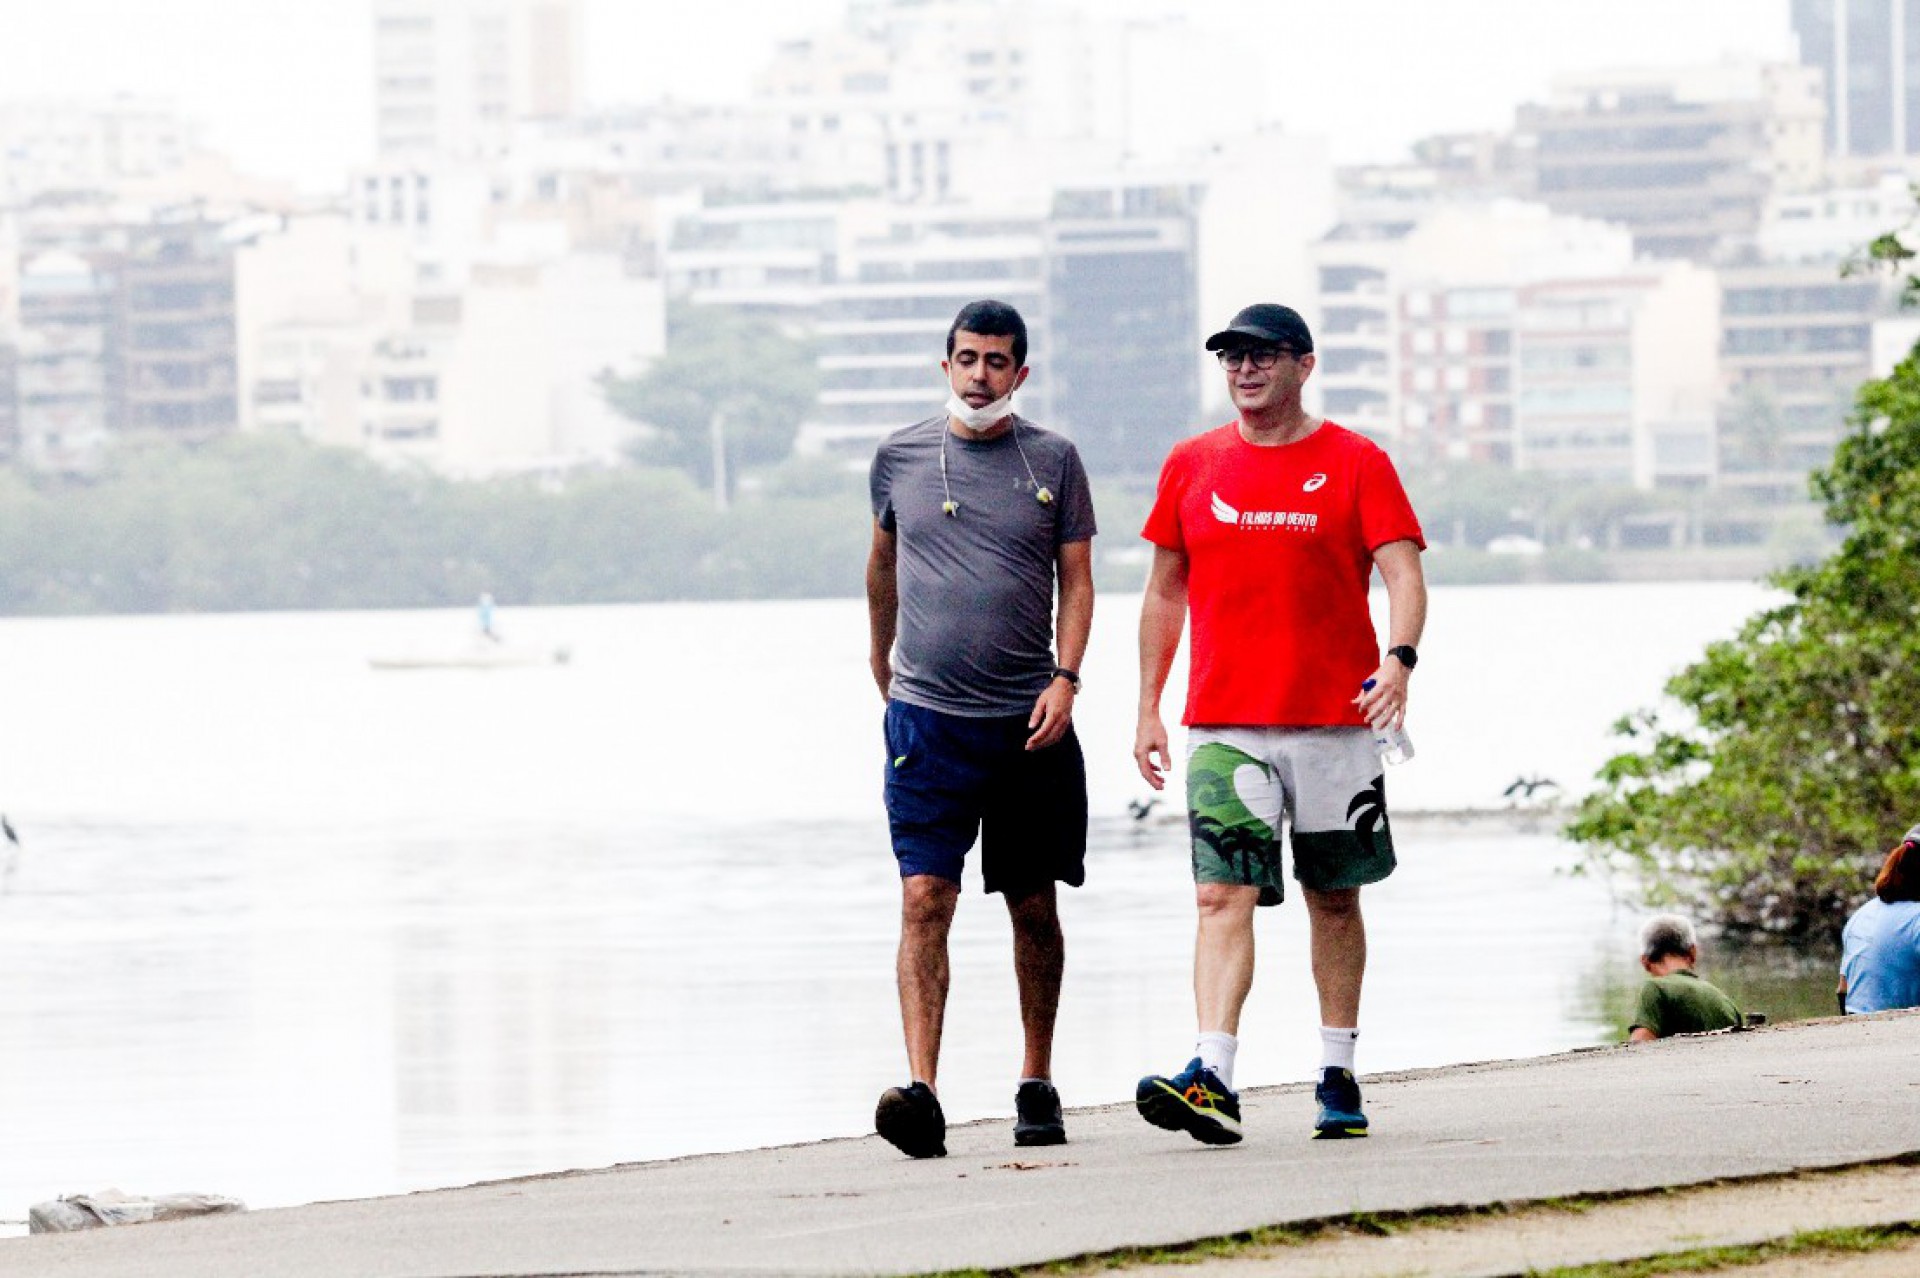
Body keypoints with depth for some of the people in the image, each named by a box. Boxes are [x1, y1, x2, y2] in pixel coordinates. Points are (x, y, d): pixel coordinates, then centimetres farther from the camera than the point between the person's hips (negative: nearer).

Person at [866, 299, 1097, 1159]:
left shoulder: (1052, 461, 4)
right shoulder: (900, 457, 6)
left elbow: (1076, 580, 3)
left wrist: (1065, 678, -10)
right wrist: (882, 659, 30)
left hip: (1028, 720, 1)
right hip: (927, 714, -1)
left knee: (1033, 908, 10)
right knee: (924, 900, -13)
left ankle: (1037, 1084, 24)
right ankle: (921, 1092, -21)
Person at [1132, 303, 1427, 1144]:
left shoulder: (1355, 464, 1)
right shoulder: (1192, 466, 9)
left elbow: (1403, 572, -7)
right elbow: (1166, 591, 16)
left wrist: (1399, 656, -26)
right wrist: (1149, 708, 13)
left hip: (1333, 719, -1)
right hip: (1223, 722, 1)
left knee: (1335, 896, 9)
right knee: (1223, 896, -11)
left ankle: (1338, 1077, 20)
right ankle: (1212, 1081, -22)